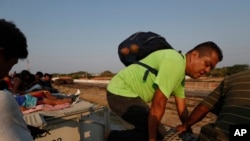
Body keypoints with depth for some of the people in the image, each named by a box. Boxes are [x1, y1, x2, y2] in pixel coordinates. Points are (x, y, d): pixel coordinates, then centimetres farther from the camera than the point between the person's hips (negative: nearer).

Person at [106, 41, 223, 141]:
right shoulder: (175, 62, -23)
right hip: (121, 92, -10)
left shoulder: (181, 73, 9)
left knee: (156, 131, 14)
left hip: (129, 92, 10)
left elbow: (181, 108, 13)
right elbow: (158, 104, -23)